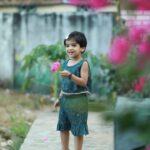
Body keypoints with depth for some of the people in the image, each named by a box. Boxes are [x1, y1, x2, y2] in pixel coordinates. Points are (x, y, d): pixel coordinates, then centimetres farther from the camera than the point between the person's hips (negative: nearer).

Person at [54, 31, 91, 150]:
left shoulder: (83, 63, -11)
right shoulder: (66, 63, 10)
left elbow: (83, 82, -19)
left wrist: (70, 75, -31)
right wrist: (60, 98, 16)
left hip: (78, 100, -7)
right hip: (65, 99, 8)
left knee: (78, 129, -1)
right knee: (63, 127, 14)